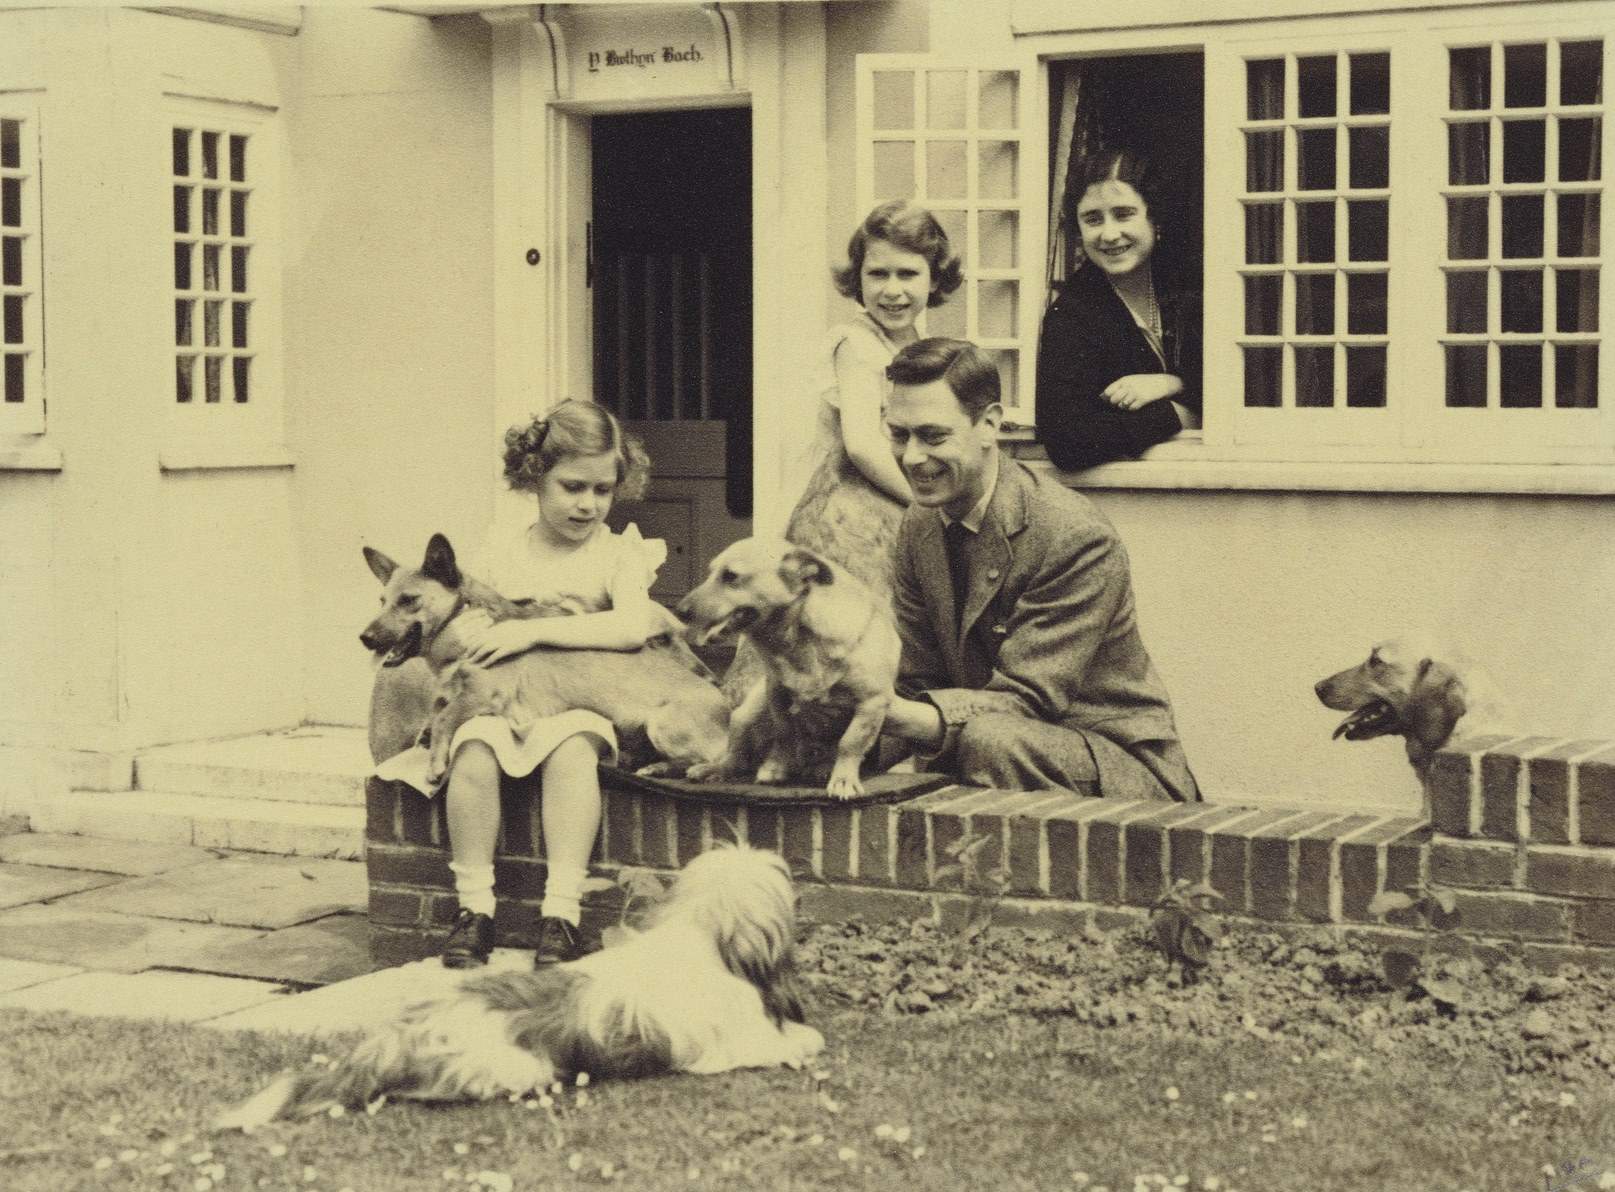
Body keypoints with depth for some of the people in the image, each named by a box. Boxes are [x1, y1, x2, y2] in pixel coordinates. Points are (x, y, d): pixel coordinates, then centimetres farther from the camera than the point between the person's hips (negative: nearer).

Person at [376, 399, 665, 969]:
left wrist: (534, 630, -19)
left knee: (571, 749, -35)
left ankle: (562, 911, -32)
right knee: (474, 748, -31)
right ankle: (474, 906, -22)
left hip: (576, 702, -2)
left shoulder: (618, 552, 4)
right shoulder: (501, 547, 14)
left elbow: (633, 626, -15)